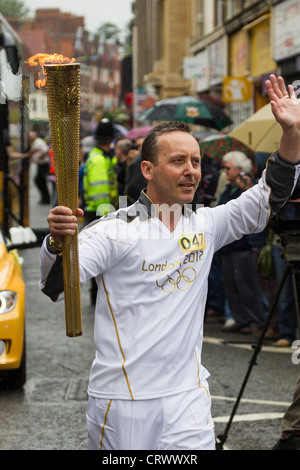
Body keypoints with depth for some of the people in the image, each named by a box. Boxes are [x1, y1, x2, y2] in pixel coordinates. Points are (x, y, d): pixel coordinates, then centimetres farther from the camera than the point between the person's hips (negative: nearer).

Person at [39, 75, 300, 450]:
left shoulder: (206, 226, 8)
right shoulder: (116, 231, -9)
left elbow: (269, 198, 9)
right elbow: (56, 287, -17)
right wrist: (57, 242, -39)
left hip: (187, 395, 4)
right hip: (120, 400, -3)